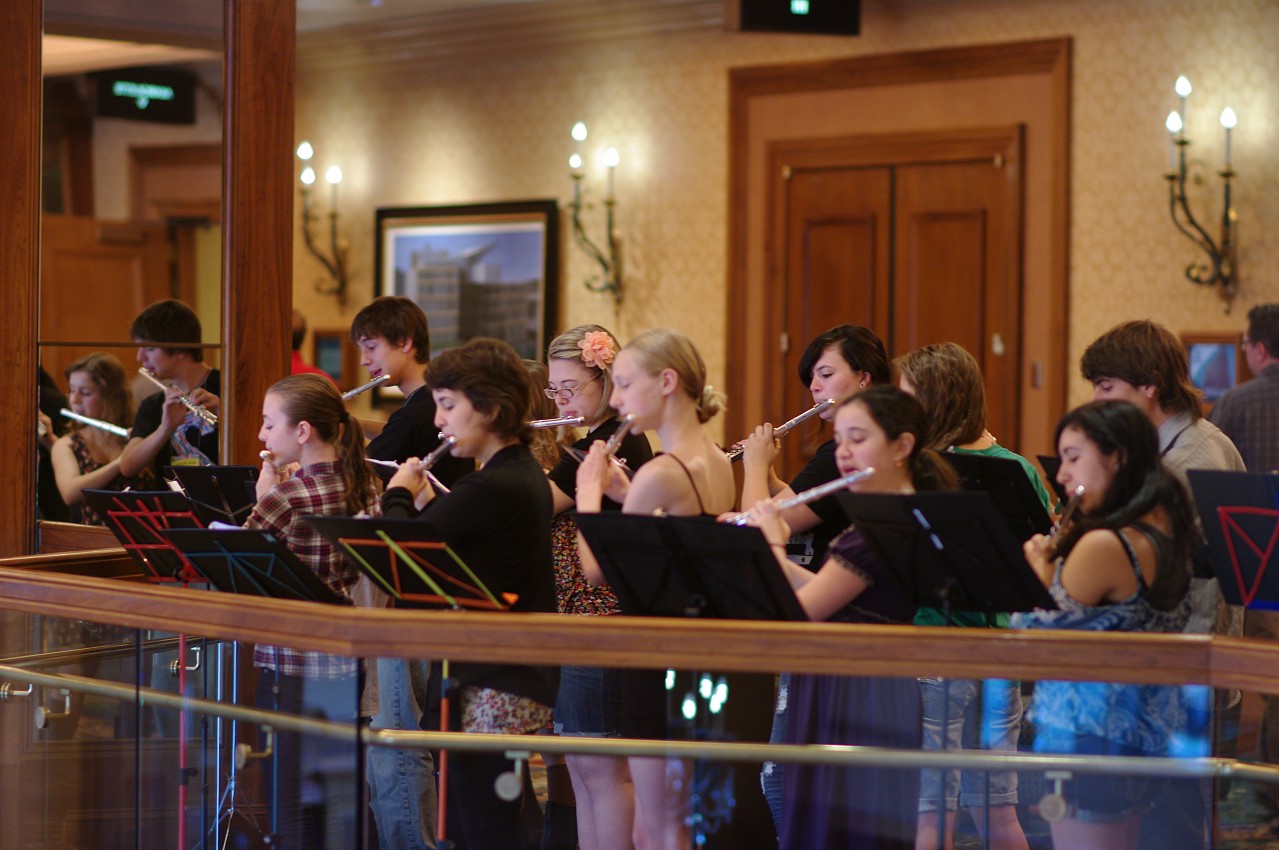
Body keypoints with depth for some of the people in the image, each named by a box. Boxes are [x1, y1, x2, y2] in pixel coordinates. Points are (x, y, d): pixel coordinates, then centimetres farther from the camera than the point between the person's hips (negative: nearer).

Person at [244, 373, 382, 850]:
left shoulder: (285, 496, -17)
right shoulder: (364, 484, 3)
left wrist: (263, 496, -4)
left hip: (292, 663, -7)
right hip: (347, 661, 7)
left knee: (291, 806, 0)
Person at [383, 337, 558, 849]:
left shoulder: (489, 488, -20)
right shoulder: (525, 475, 12)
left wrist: (400, 491, 1)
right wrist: (426, 501, 9)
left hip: (489, 687, -10)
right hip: (522, 678, 10)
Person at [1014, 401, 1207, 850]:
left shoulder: (1103, 546, -24)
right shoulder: (1165, 529, 4)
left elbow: (1033, 632, -16)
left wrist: (1039, 567, -2)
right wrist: (1057, 560, 6)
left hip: (1089, 733, -9)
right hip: (1143, 726, 9)